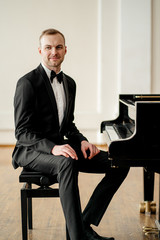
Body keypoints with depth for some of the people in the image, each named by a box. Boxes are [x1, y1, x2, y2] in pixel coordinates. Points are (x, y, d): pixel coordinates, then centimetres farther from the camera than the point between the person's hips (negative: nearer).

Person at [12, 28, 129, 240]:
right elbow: (22, 132, -17)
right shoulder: (28, 83, -12)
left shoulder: (69, 83, 12)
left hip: (60, 146, 8)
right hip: (31, 151, -7)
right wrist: (53, 147, -32)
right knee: (67, 163, -41)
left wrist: (82, 141, -2)